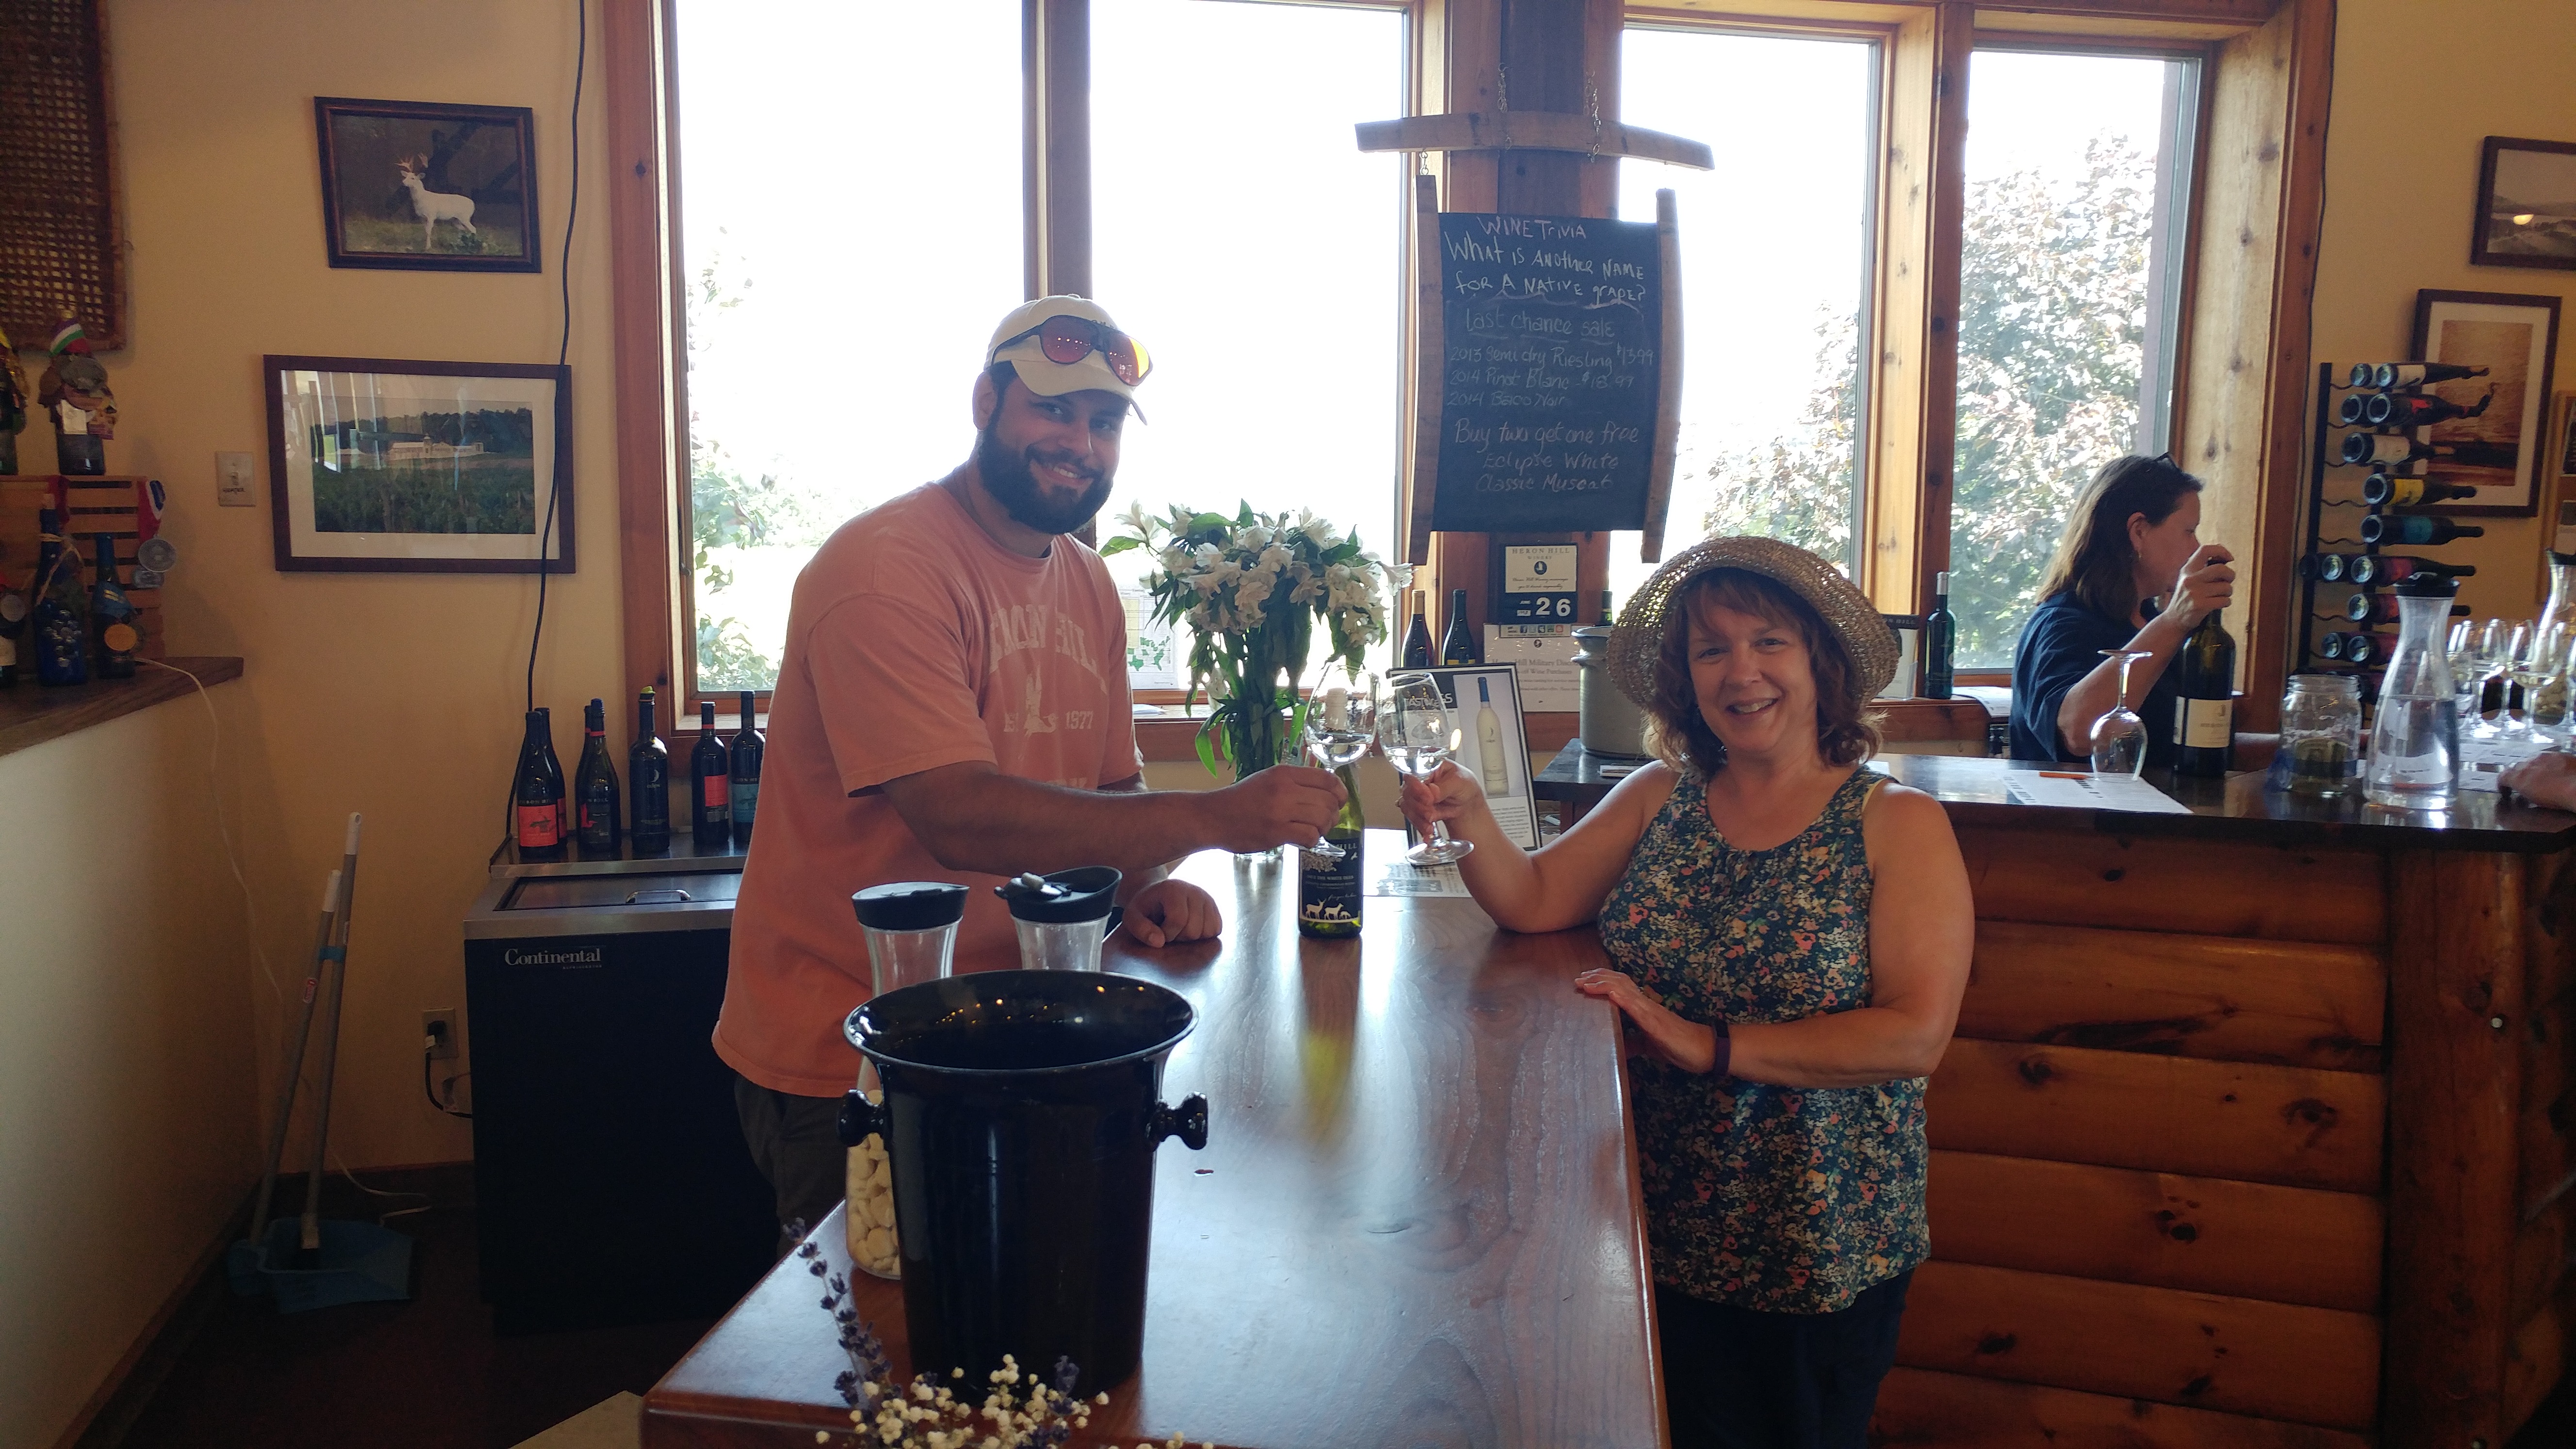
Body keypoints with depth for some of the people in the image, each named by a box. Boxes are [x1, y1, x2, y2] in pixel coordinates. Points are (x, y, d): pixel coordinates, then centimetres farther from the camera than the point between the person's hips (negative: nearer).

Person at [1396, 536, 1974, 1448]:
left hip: (1820, 1249, -3)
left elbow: (1916, 1036, -19)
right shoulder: (1659, 797, 3)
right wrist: (1469, 817, -23)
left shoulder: (1898, 824, -10)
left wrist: (1712, 1046, -25)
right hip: (1660, 1229, 3)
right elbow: (1532, 901, -3)